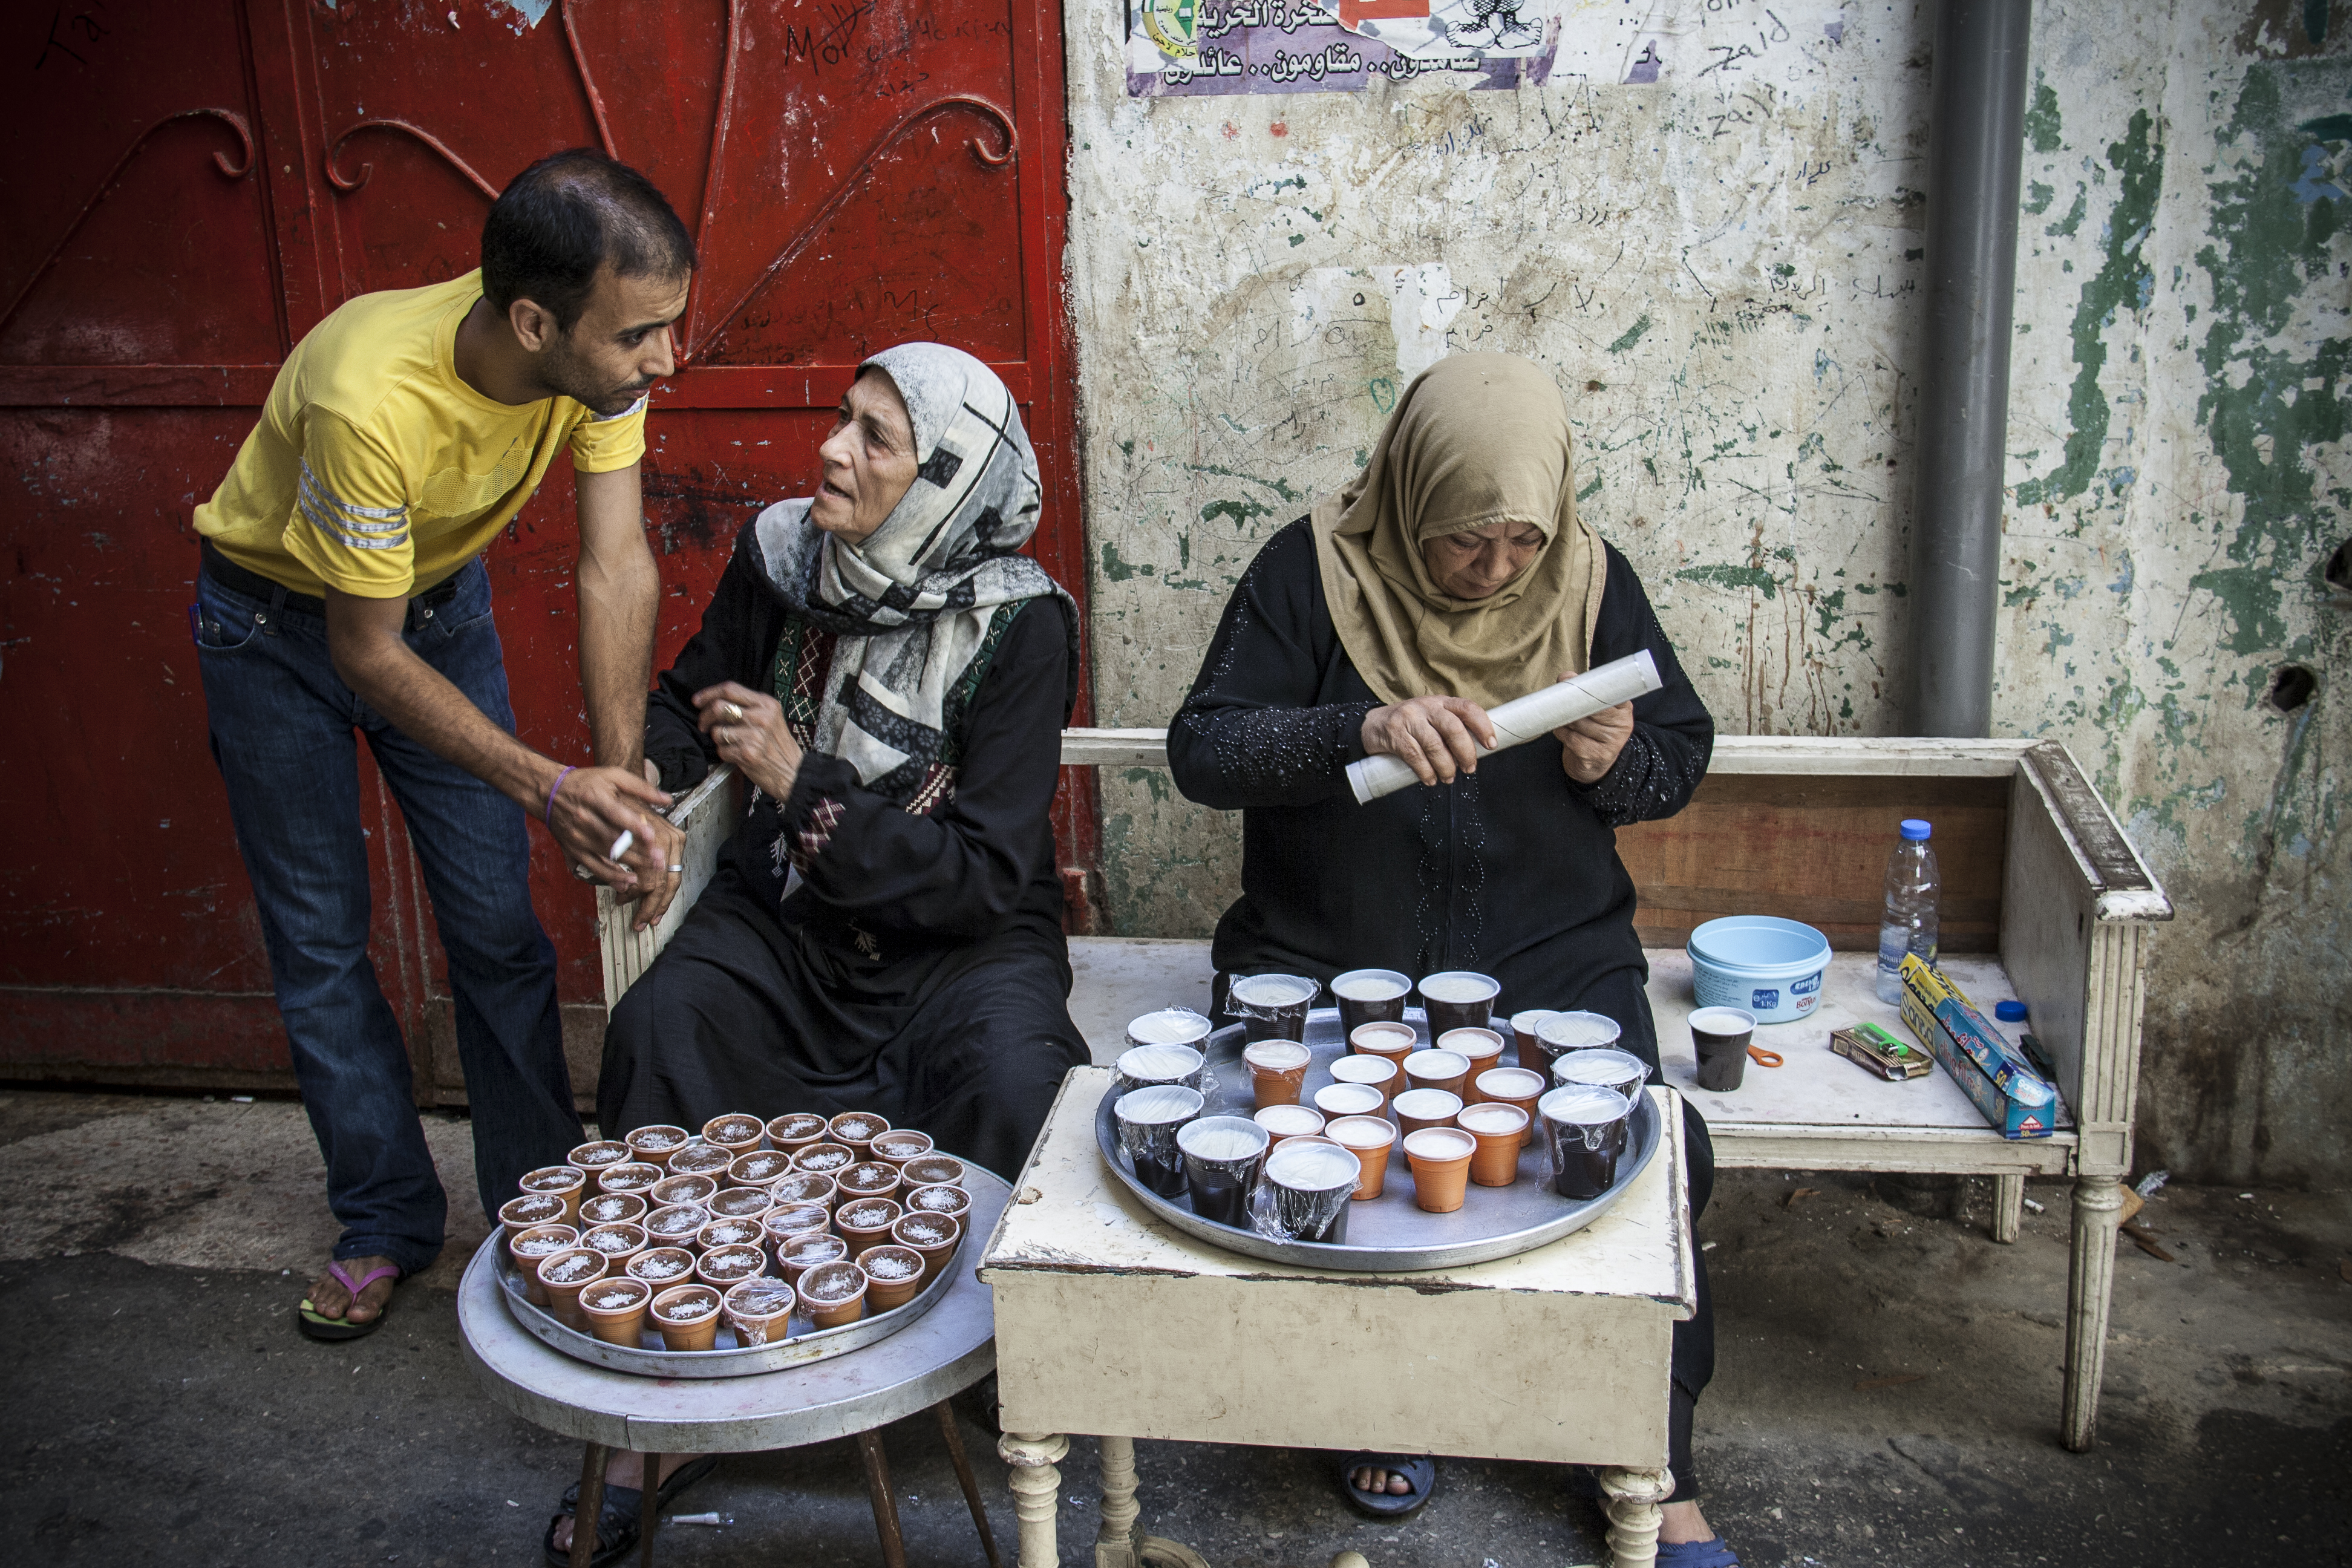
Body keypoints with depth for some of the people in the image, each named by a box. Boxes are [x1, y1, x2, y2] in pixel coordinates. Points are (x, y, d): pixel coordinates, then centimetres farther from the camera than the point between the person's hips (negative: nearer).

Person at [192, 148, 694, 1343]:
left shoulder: (601, 353, -26)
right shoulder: (371, 399, -40)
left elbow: (617, 567, -25)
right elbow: (366, 655, -30)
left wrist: (623, 784, -34)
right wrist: (548, 786, -37)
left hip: (439, 596, 4)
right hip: (282, 624, -4)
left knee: (498, 922, 3)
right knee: (319, 942, 3)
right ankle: (387, 1220, 19)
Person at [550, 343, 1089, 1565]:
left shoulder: (1018, 624, -15)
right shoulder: (780, 555, -1)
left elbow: (987, 873, -18)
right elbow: (687, 701, 17)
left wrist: (802, 782, -21)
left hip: (956, 940, -3)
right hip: (786, 915, 4)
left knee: (1012, 1087, -33)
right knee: (657, 1029, -25)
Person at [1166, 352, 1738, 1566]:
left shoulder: (1591, 582, 2)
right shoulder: (1309, 572, -6)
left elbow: (1682, 755, 11)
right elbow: (1201, 750, -12)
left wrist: (1618, 762, -14)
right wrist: (1360, 727, -29)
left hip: (1550, 957, 2)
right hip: (1324, 959, -1)